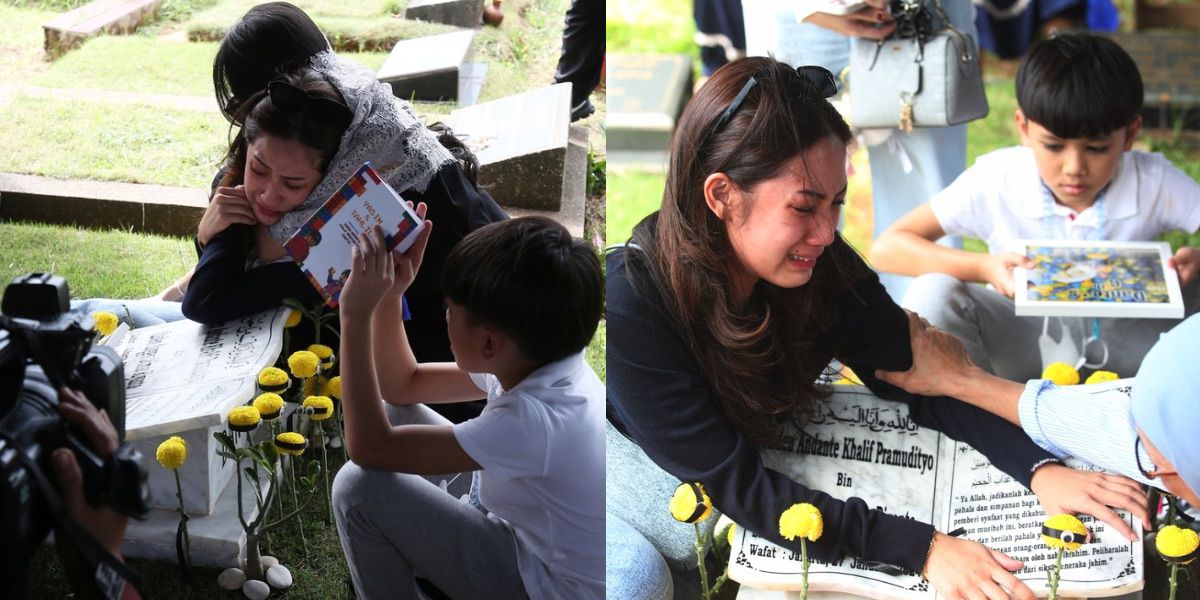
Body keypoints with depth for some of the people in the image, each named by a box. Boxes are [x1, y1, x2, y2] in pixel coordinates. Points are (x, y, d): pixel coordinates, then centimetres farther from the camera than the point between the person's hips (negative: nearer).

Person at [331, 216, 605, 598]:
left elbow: (369, 448, -27)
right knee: (398, 415, 9)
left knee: (360, 488, -16)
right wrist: (388, 296, -7)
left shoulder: (535, 420, -33)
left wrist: (356, 315, -26)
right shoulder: (536, 358, -6)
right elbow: (402, 386, 8)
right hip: (536, 545, 9)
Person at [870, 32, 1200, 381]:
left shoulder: (1153, 182, -16)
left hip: (1123, 340, 1)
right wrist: (984, 267, -33)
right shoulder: (997, 181, -17)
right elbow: (886, 249, -18)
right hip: (1024, 339, 0)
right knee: (932, 295, -29)